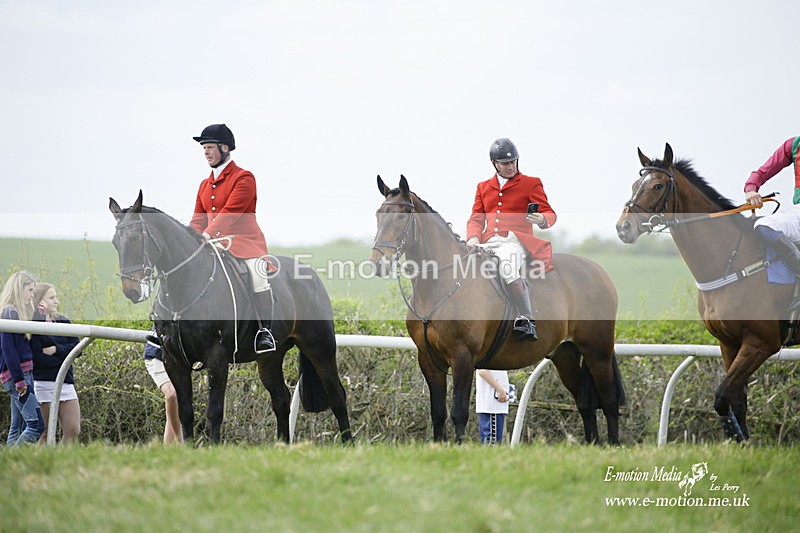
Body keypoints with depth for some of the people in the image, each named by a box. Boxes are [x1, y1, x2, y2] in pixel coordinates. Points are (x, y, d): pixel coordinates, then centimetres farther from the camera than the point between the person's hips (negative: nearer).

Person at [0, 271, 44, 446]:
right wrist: (19, 379, -19)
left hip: (23, 374, 10)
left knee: (18, 427, 7)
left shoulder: (17, 313, 19)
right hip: (16, 375, -10)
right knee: (36, 424, -15)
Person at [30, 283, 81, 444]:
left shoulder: (63, 322, 14)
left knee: (73, 431, 0)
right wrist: (64, 356, -6)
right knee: (47, 433, -4)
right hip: (43, 383, -6)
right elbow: (37, 358, -17)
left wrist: (56, 350, -12)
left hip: (65, 382, 6)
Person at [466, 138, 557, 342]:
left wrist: (542, 220, -19)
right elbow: (476, 219, 21)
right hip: (488, 242, 5)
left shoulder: (531, 184, 14)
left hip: (515, 240, -5)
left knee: (508, 268, -36)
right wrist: (473, 237, -2)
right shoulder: (483, 187, 26)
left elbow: (549, 213, 6)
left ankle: (526, 320, -30)